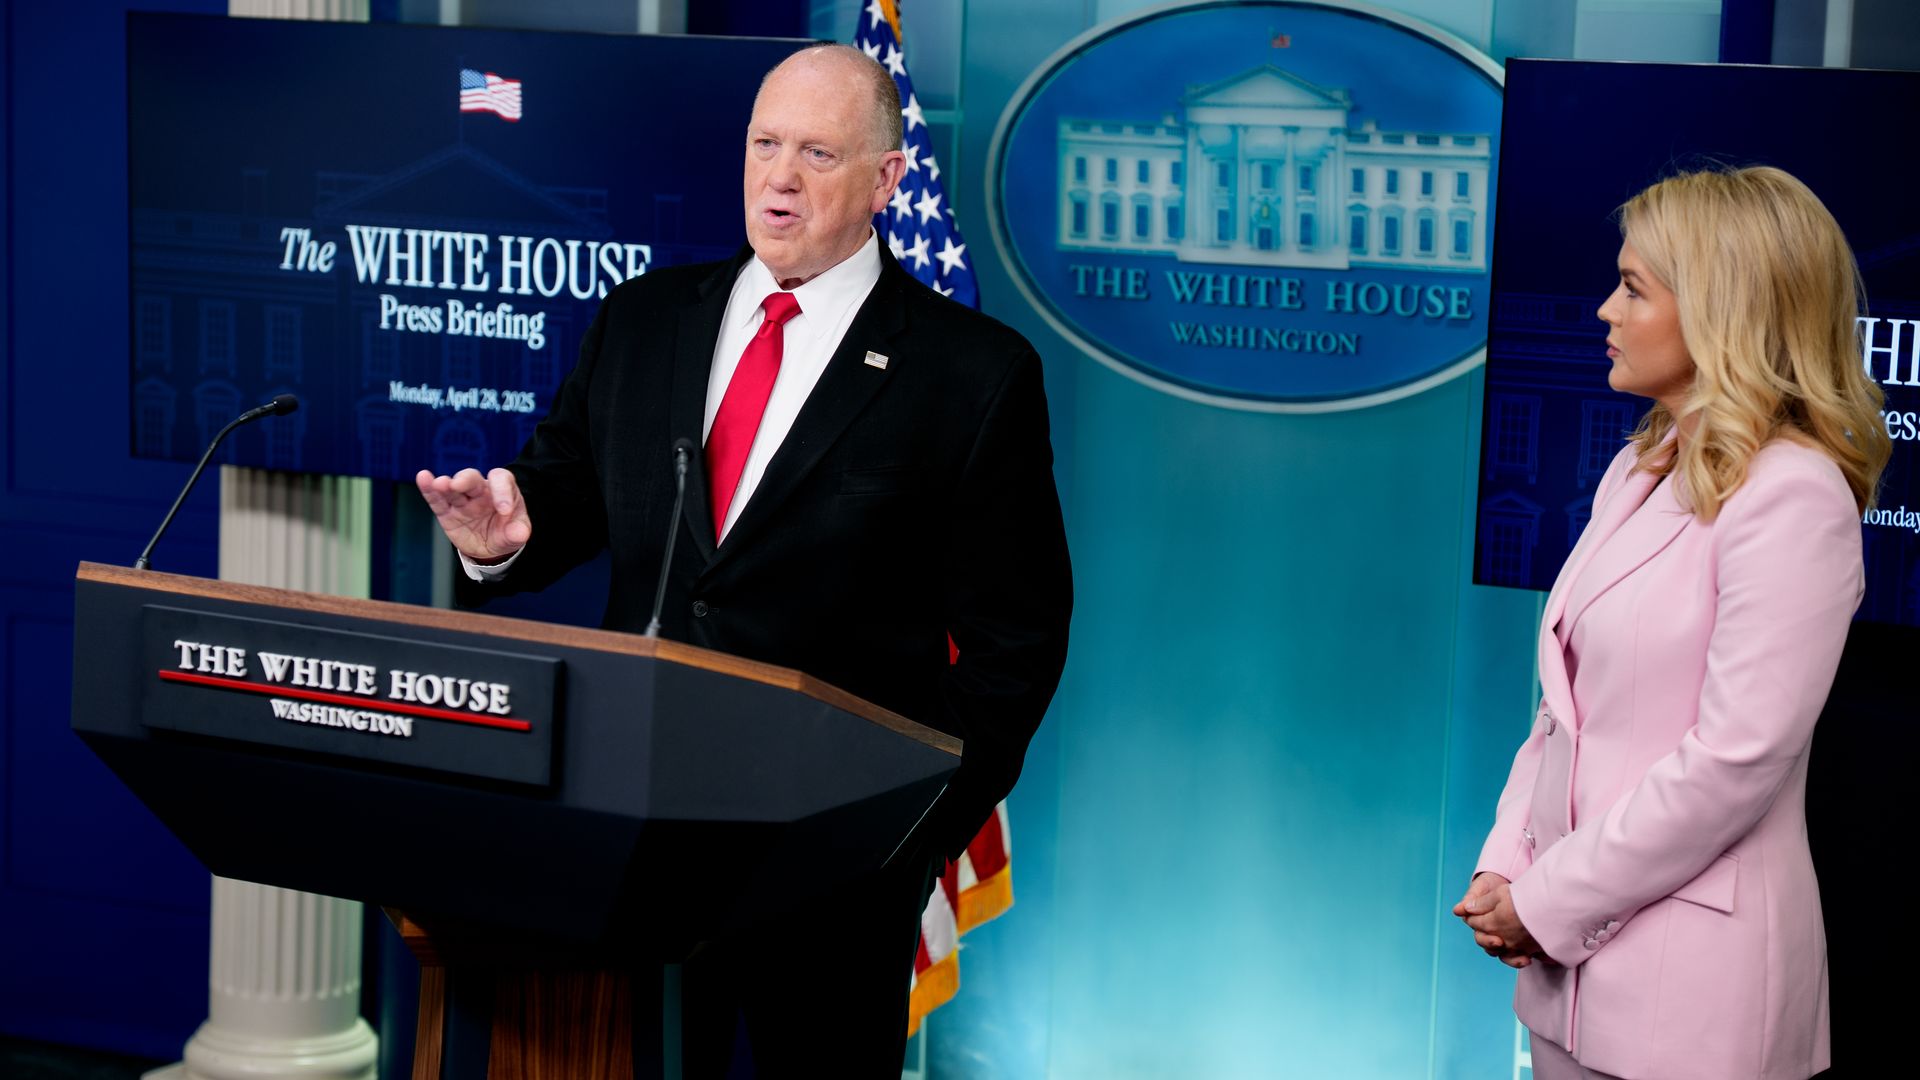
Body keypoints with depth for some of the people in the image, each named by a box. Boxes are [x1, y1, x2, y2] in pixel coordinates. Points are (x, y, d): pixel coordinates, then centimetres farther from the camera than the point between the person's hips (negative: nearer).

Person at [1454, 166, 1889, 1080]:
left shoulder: (1792, 496, -15)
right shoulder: (1641, 470, 12)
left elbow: (1736, 758, -20)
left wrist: (1550, 903, -14)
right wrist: (1506, 865, 1)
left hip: (1690, 975, -7)